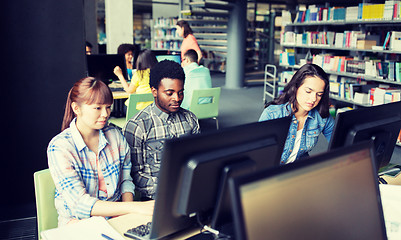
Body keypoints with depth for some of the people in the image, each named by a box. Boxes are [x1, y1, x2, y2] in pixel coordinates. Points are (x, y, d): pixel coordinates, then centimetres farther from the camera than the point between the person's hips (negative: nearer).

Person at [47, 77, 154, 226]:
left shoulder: (115, 136, 1)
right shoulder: (59, 147, -14)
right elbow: (80, 203, -22)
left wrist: (129, 214, -10)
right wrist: (135, 208, -31)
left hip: (116, 216, 3)